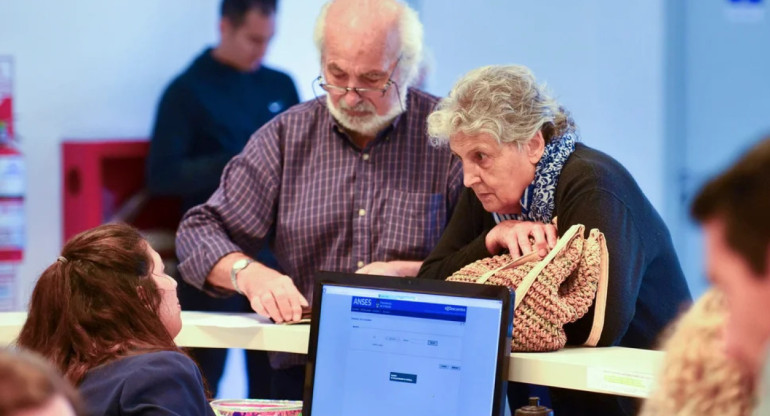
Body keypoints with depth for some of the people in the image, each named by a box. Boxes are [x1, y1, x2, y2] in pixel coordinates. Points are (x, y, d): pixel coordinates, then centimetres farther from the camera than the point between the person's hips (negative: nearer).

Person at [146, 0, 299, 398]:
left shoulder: (281, 86, 12)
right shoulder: (188, 91, -3)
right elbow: (161, 175, -10)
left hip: (276, 248, 4)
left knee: (277, 378, 4)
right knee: (202, 380, -2)